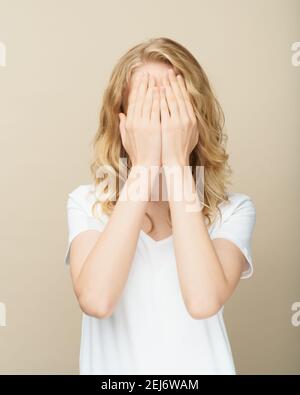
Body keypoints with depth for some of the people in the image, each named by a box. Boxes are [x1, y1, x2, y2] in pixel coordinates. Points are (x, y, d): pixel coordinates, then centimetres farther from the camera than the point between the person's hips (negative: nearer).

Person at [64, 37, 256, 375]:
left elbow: (204, 302, -29)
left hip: (200, 366, 0)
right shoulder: (86, 203, -10)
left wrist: (177, 163, -27)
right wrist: (143, 166, -26)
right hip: (112, 365, 1)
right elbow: (96, 300, -27)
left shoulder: (232, 211, -11)